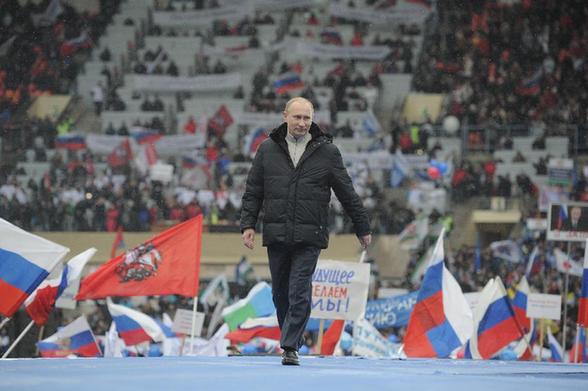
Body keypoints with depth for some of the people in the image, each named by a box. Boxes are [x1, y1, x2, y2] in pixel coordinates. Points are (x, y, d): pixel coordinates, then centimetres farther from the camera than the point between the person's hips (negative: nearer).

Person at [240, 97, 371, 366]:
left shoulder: (326, 151, 4)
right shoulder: (267, 149, 8)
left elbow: (347, 193, 9)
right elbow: (253, 192, 11)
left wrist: (362, 228, 13)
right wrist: (248, 224, 1)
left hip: (309, 236, -2)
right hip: (276, 235, 2)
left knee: (299, 293, -10)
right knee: (280, 293, 9)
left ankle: (290, 347, -11)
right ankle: (291, 339, 27)